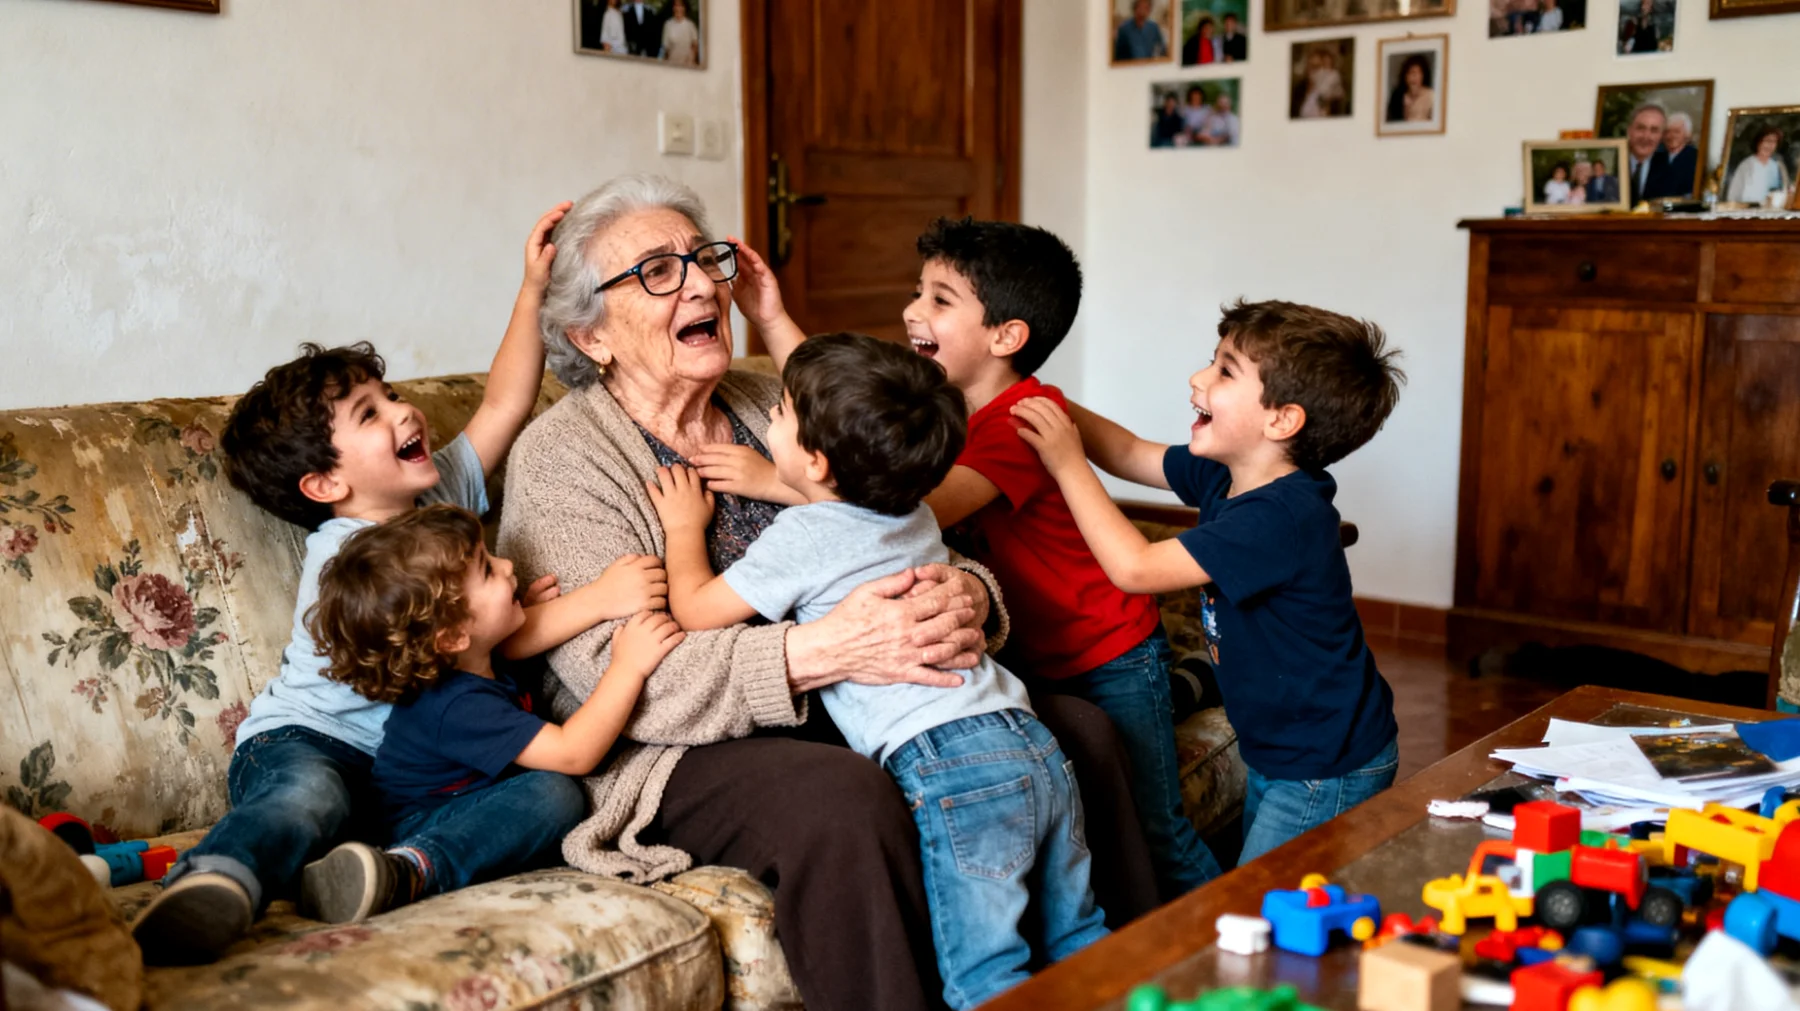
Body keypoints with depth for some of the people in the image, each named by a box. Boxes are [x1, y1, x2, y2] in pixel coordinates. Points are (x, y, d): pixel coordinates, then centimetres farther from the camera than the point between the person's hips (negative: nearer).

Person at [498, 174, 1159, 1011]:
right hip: (688, 753, -6)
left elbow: (913, 552, 9)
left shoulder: (771, 409, 13)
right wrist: (823, 650, -32)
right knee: (842, 799, -36)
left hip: (845, 717, 6)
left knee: (1077, 730, -9)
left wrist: (962, 593, -17)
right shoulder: (559, 457, -6)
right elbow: (619, 676, -19)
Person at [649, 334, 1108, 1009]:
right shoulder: (915, 515, 17)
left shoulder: (804, 535, -4)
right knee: (1077, 940, 18)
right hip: (1035, 747, 8)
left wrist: (685, 526, 24)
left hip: (953, 765, -8)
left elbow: (696, 609, 8)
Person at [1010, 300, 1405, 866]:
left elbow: (1135, 568, -30)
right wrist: (1058, 411, -2)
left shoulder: (1284, 516, -30)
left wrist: (1068, 463, -23)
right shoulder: (1223, 476, -2)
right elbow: (1128, 455, 13)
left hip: (1329, 772, -9)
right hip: (1277, 755, 9)